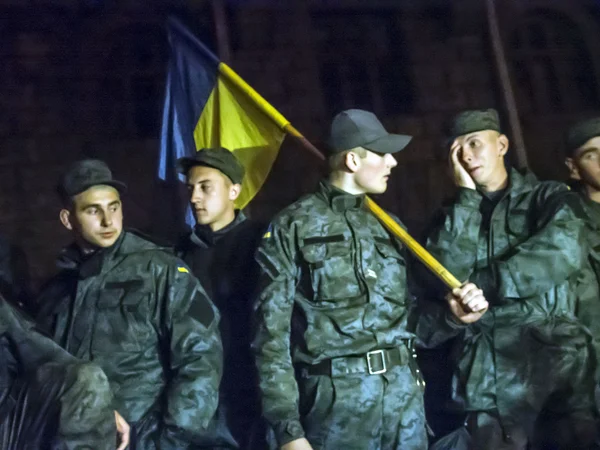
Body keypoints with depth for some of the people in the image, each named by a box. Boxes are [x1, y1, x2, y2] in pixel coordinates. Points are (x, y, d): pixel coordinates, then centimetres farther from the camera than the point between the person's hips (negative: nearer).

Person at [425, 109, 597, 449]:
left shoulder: (550, 197, 9)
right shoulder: (454, 215, 14)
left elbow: (566, 253, -12)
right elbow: (446, 275, -5)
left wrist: (480, 284, -9)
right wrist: (467, 196, -2)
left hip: (559, 371, -1)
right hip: (488, 381, 1)